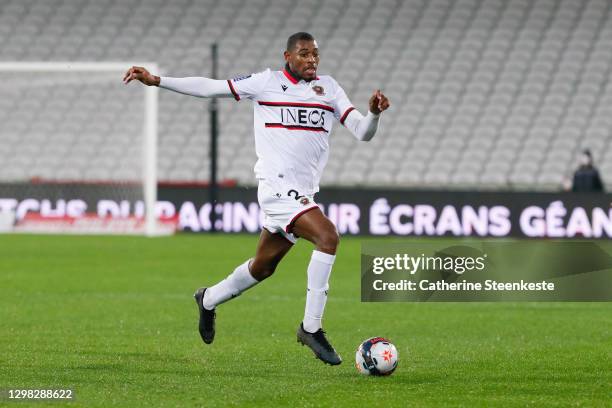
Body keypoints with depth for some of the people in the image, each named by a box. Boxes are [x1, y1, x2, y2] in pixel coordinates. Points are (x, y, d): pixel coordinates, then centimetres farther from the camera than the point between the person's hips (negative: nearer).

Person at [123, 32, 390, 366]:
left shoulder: (328, 88, 10)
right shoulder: (266, 82, 0)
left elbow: (362, 133, 6)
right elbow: (210, 88, 6)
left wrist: (374, 113, -16)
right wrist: (156, 81, 3)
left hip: (303, 193, 6)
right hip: (278, 185, -6)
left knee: (263, 267, 18)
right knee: (328, 237, -26)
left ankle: (209, 300, 45)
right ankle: (311, 328, -20)